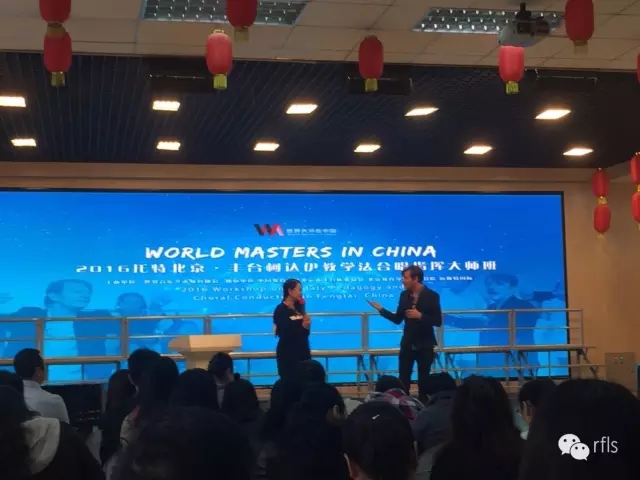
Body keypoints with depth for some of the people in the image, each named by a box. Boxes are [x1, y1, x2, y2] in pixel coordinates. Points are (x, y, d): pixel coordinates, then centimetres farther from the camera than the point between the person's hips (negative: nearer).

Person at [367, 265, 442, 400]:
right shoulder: (404, 295, 3)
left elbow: (438, 321, -12)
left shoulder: (432, 296, -10)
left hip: (424, 345, -3)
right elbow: (398, 319, 7)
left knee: (424, 380, 7)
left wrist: (420, 316, -24)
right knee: (403, 380, 4)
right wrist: (381, 309, -3)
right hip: (407, 344, 3)